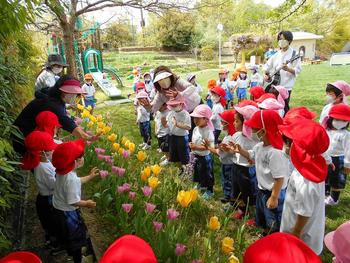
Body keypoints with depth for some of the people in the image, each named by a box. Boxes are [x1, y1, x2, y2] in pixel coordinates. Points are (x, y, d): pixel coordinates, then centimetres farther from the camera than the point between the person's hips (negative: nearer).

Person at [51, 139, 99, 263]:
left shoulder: (63, 172, -8)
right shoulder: (70, 179, -36)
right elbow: (73, 201, -30)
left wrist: (90, 176, 13)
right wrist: (87, 203, -14)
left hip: (59, 209, 9)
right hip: (68, 213, -9)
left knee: (67, 235, 31)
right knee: (76, 238, 14)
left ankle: (71, 253, 53)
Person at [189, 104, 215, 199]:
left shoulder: (208, 131, -23)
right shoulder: (195, 129, 1)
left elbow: (209, 146, -26)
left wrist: (196, 147, -28)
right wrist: (191, 145, -10)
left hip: (205, 157, -8)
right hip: (196, 156, 8)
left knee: (207, 174, 9)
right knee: (198, 172, 25)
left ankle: (210, 190, 29)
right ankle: (201, 185, 49)